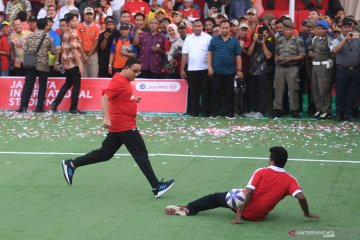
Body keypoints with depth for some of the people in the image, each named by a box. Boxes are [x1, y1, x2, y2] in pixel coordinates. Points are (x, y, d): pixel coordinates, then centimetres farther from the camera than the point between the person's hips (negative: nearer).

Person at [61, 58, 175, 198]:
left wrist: (133, 99, 11)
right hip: (124, 126, -10)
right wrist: (106, 118, -33)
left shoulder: (124, 81, 14)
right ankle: (156, 187, -6)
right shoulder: (119, 81, -15)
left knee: (105, 153, 13)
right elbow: (104, 98, -23)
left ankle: (71, 164, 17)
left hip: (118, 126, 10)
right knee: (141, 154, -7)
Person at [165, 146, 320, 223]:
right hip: (260, 216, 3)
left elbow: (247, 194, -19)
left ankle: (187, 209, 21)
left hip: (246, 211, -3)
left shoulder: (261, 172, -12)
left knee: (216, 198, 18)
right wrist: (307, 214, -2)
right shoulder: (290, 180, -7)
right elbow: (301, 197, -18)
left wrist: (238, 215, -16)